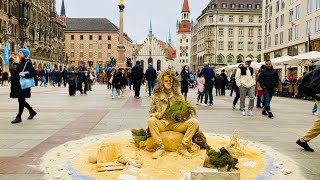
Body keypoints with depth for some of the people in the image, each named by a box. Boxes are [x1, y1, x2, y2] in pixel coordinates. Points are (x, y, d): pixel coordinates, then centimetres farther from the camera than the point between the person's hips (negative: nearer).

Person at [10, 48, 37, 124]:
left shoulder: (28, 63, -9)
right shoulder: (20, 63, 15)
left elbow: (34, 73, -15)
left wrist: (25, 75, -25)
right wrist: (13, 69, 7)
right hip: (17, 84, 9)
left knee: (21, 100, -4)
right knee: (21, 100, 13)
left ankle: (19, 117, 3)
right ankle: (32, 111, 27)